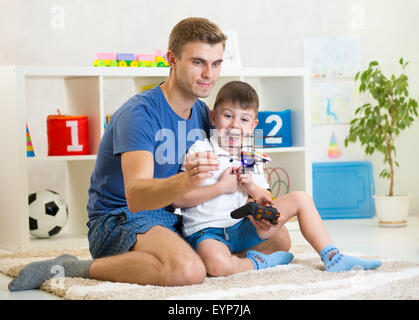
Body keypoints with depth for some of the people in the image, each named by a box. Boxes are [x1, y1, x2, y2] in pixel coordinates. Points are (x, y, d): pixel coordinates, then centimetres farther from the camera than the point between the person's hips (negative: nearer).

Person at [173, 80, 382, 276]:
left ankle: (331, 257, 2)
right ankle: (257, 263, -10)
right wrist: (221, 188, -17)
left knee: (300, 198, 2)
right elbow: (177, 199, -14)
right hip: (207, 232, -6)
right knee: (217, 264, -42)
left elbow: (265, 200, 15)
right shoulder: (200, 150, -6)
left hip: (243, 228, 6)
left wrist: (251, 187, -7)